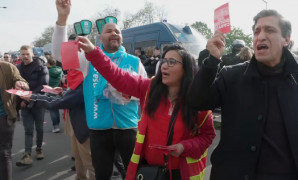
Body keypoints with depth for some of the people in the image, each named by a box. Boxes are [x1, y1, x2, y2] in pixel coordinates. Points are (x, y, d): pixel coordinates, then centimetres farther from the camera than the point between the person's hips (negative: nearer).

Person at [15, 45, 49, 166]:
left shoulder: (41, 67, -6)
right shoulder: (18, 68, 7)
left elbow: (43, 86, -14)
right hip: (24, 104, 2)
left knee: (39, 128, 10)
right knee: (28, 130, 0)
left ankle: (39, 149, 27)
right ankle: (27, 155, -1)